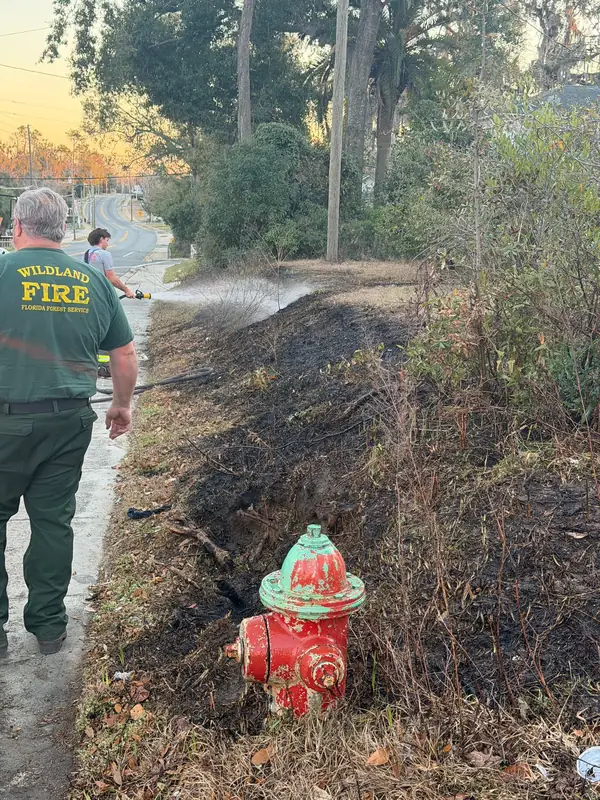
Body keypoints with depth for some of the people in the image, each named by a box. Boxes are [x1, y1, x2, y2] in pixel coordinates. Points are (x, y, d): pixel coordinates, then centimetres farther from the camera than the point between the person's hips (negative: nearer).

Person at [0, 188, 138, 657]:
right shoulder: (94, 281, 4)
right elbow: (126, 356, 9)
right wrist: (122, 406, 23)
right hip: (71, 422, 4)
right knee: (54, 521, 14)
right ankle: (49, 626, 24)